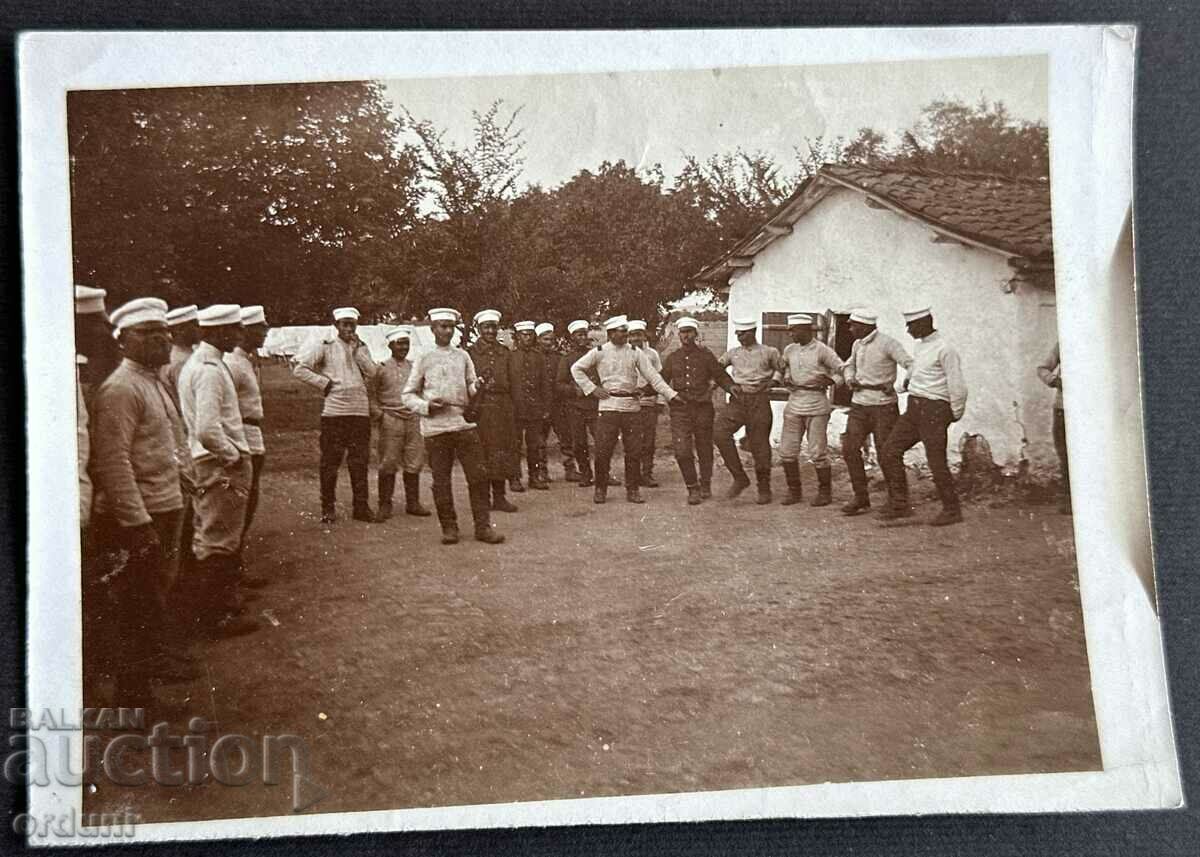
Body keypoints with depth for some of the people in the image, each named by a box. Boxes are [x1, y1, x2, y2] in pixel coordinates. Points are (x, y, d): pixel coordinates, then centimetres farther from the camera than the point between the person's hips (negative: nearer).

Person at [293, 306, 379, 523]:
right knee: (330, 461, 0)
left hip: (360, 410, 3)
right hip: (333, 411, -3)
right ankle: (328, 508, 9)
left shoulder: (362, 347, 14)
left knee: (360, 461, 5)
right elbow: (300, 369, -2)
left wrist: (357, 350, -6)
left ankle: (361, 507, 12)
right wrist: (324, 383, -6)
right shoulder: (324, 346, 2)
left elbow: (372, 372, -1)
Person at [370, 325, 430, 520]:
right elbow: (371, 393, 4)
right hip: (390, 419, -4)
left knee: (414, 463, 5)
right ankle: (385, 505, 5)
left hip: (413, 418, 4)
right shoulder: (381, 368, 1)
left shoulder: (414, 367, 12)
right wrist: (377, 412, -6)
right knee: (388, 464, -2)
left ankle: (413, 503, 15)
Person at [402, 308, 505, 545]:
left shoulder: (463, 356, 13)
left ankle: (483, 526, 4)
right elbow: (408, 395, 6)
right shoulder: (423, 360, 5)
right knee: (441, 480, 2)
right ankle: (449, 528, 14)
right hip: (435, 426, -2)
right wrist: (427, 406, -13)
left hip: (463, 423, 2)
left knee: (479, 475, -3)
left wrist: (477, 386, -8)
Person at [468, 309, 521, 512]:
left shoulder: (505, 353, 13)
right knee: (481, 452, -1)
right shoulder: (470, 353, 2)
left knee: (501, 451, 4)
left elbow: (511, 383, 13)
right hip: (480, 409, -3)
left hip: (503, 409, 3)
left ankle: (499, 497, 11)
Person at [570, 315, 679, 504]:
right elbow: (576, 368, 9)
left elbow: (653, 376, 4)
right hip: (609, 405, -2)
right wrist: (592, 389, 0)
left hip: (631, 405, 2)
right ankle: (600, 490, 12)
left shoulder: (635, 353, 6)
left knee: (634, 451, 3)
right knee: (603, 450, -2)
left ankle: (632, 490, 15)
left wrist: (672, 395, -5)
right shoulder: (599, 352, 1)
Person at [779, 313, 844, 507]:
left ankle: (825, 492, 13)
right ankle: (794, 491, 18)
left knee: (817, 453, -3)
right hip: (794, 404, 6)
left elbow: (843, 371, -3)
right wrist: (786, 378, 10)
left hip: (816, 405, -5)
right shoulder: (789, 350, 10)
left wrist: (830, 381, -18)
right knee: (787, 451, 4)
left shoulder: (822, 350, -7)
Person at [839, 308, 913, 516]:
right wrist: (850, 378, 7)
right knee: (850, 449, 2)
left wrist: (894, 384, -28)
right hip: (859, 405, 7)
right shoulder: (857, 345, 11)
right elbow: (849, 365, 29)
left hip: (883, 405, -7)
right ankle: (860, 497, 11)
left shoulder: (887, 343, -11)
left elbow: (910, 365, -16)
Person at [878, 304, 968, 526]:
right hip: (913, 408, 9)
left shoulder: (944, 349, -13)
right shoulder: (919, 347, 14)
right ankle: (899, 504, 9)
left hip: (934, 410, -9)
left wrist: (955, 414, -6)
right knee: (889, 453, 3)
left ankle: (952, 510, 9)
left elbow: (957, 385, -13)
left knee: (937, 462, -5)